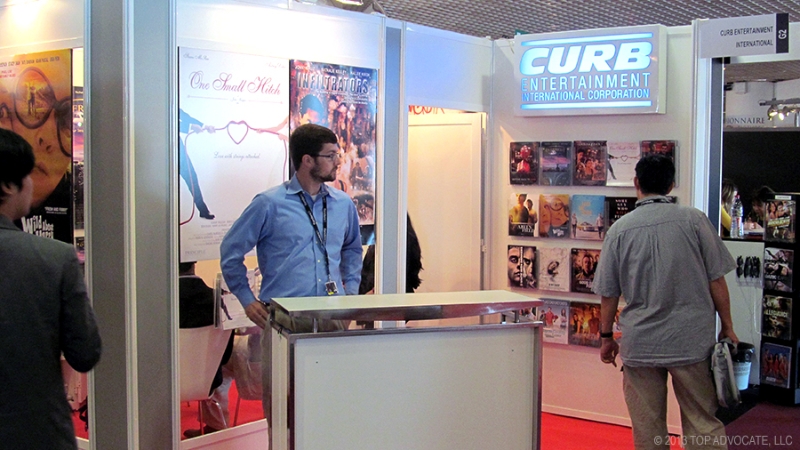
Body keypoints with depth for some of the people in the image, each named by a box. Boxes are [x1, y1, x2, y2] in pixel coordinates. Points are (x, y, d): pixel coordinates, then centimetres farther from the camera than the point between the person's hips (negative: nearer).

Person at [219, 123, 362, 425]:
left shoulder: (343, 204, 11)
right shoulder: (270, 204, -3)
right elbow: (231, 251, 4)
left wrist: (351, 289, 16)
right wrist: (247, 299, 2)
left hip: (333, 316, 4)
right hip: (283, 318, -3)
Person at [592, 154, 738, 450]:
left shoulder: (620, 229, -1)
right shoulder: (693, 220, -3)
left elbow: (608, 293, 3)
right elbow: (716, 280, -1)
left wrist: (606, 337, 15)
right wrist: (727, 327, 11)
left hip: (639, 345, 1)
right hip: (692, 341, 0)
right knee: (704, 425, 8)